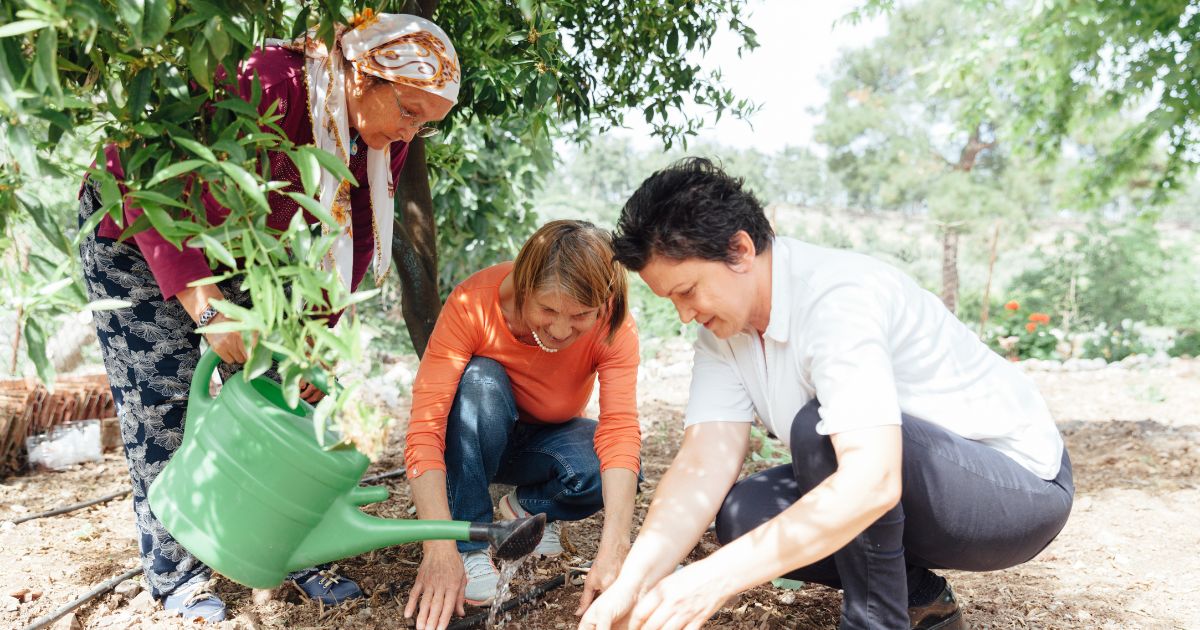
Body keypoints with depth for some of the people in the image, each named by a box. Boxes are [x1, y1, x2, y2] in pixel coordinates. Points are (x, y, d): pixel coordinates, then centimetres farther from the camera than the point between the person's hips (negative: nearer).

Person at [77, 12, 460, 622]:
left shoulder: (384, 140, -15)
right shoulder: (262, 85, -37)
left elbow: (356, 243, -11)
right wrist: (203, 304, -39)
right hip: (133, 229, -5)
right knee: (163, 397, -5)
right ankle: (175, 572, 9)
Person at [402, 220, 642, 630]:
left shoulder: (613, 325, -27)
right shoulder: (474, 303, -33)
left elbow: (620, 429, -37)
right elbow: (424, 427, -37)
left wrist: (613, 552, -50)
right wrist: (440, 550, -48)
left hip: (546, 440, 2)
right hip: (474, 438, -1)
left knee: (613, 467, -31)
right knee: (480, 379, -35)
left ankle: (528, 509, 2)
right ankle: (470, 543, -21)